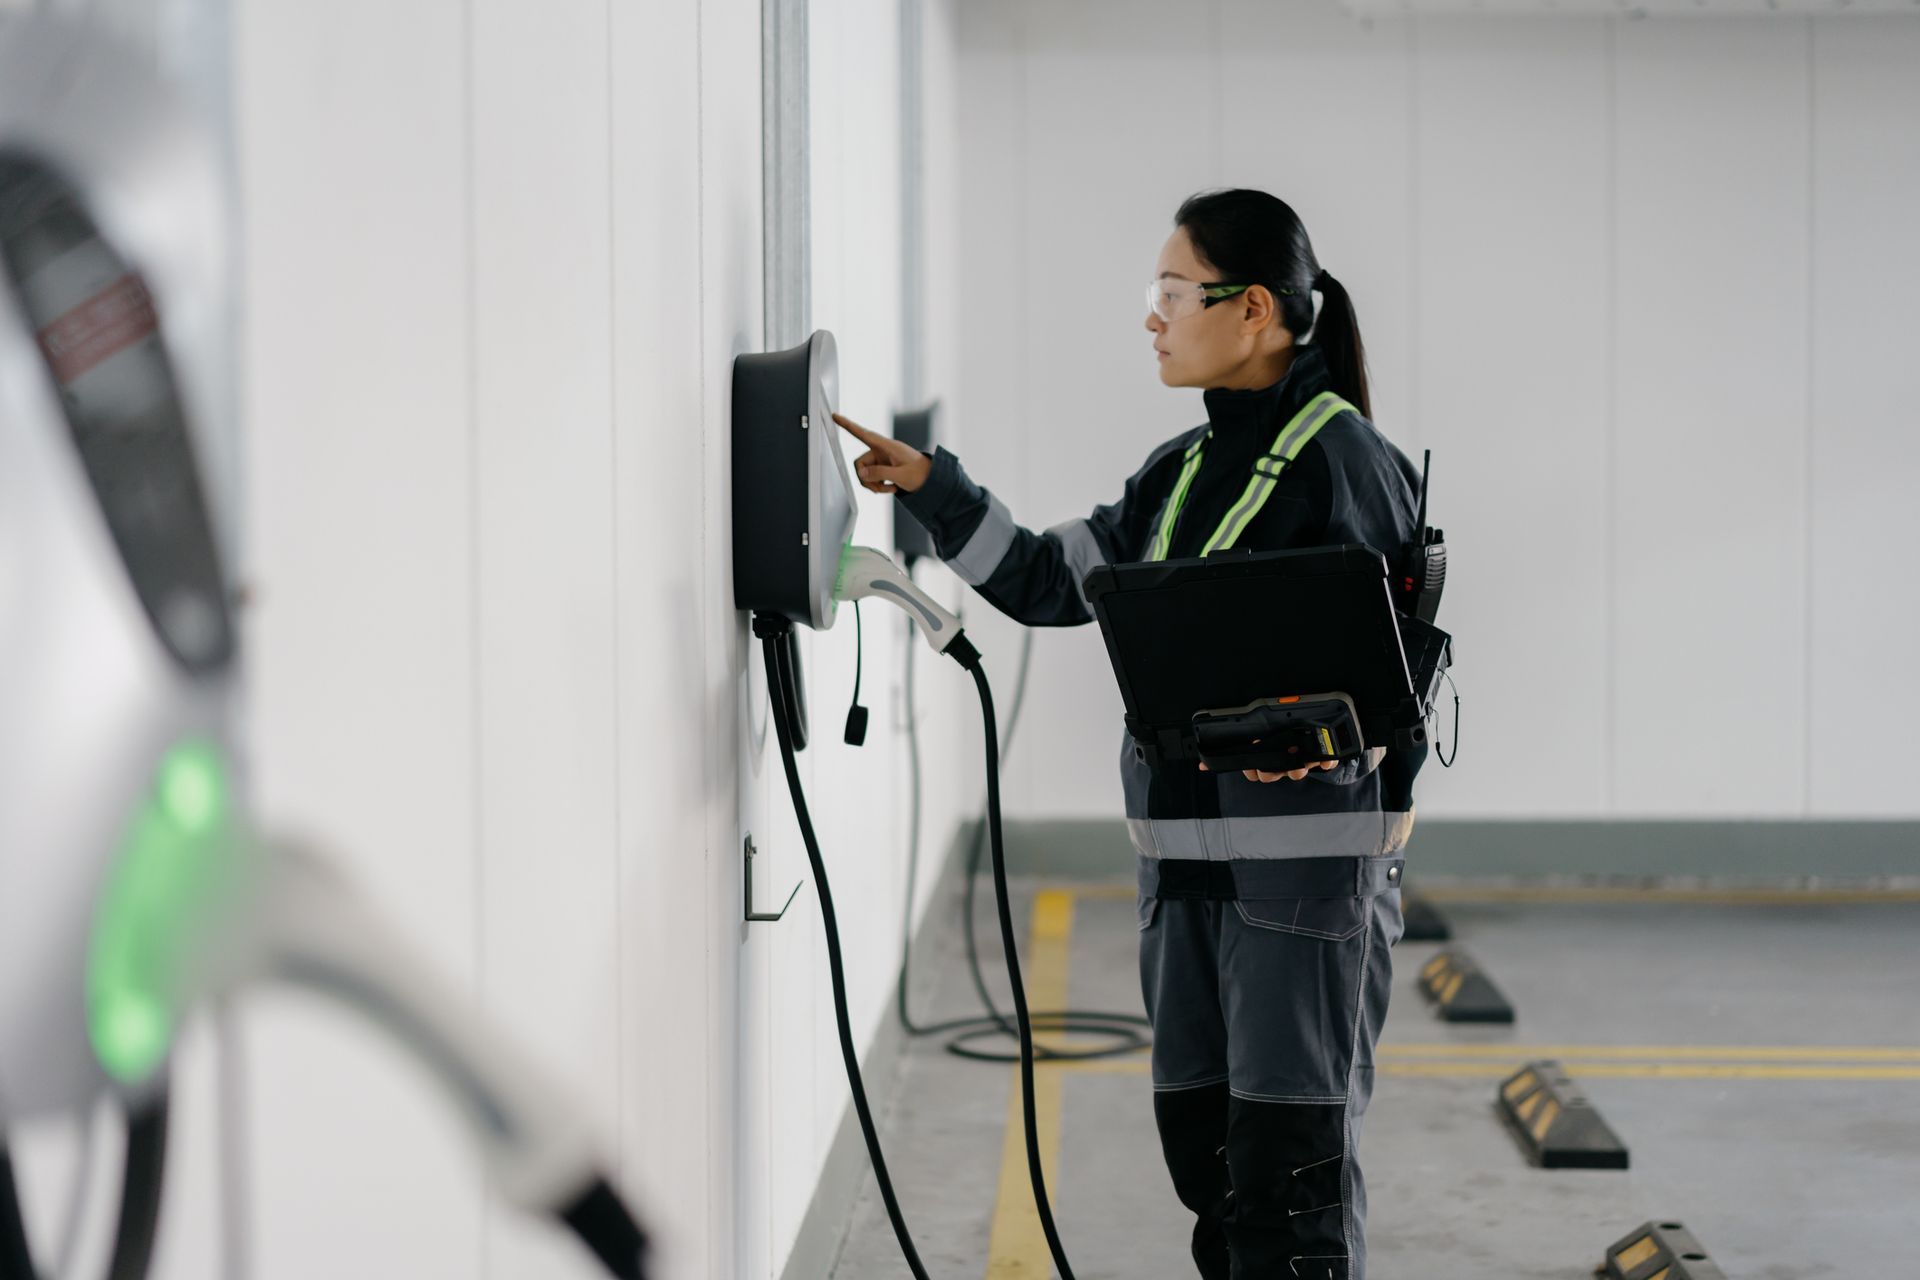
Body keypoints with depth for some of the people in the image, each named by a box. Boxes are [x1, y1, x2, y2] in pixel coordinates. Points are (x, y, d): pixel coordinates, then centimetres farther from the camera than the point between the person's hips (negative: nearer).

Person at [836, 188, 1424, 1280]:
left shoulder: (1343, 458, -9)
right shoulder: (1181, 473, 15)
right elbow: (1047, 579, 21)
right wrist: (932, 487, 13)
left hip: (1310, 856, -8)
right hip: (1185, 857, 8)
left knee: (1290, 1163, -5)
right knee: (1203, 1146, 12)